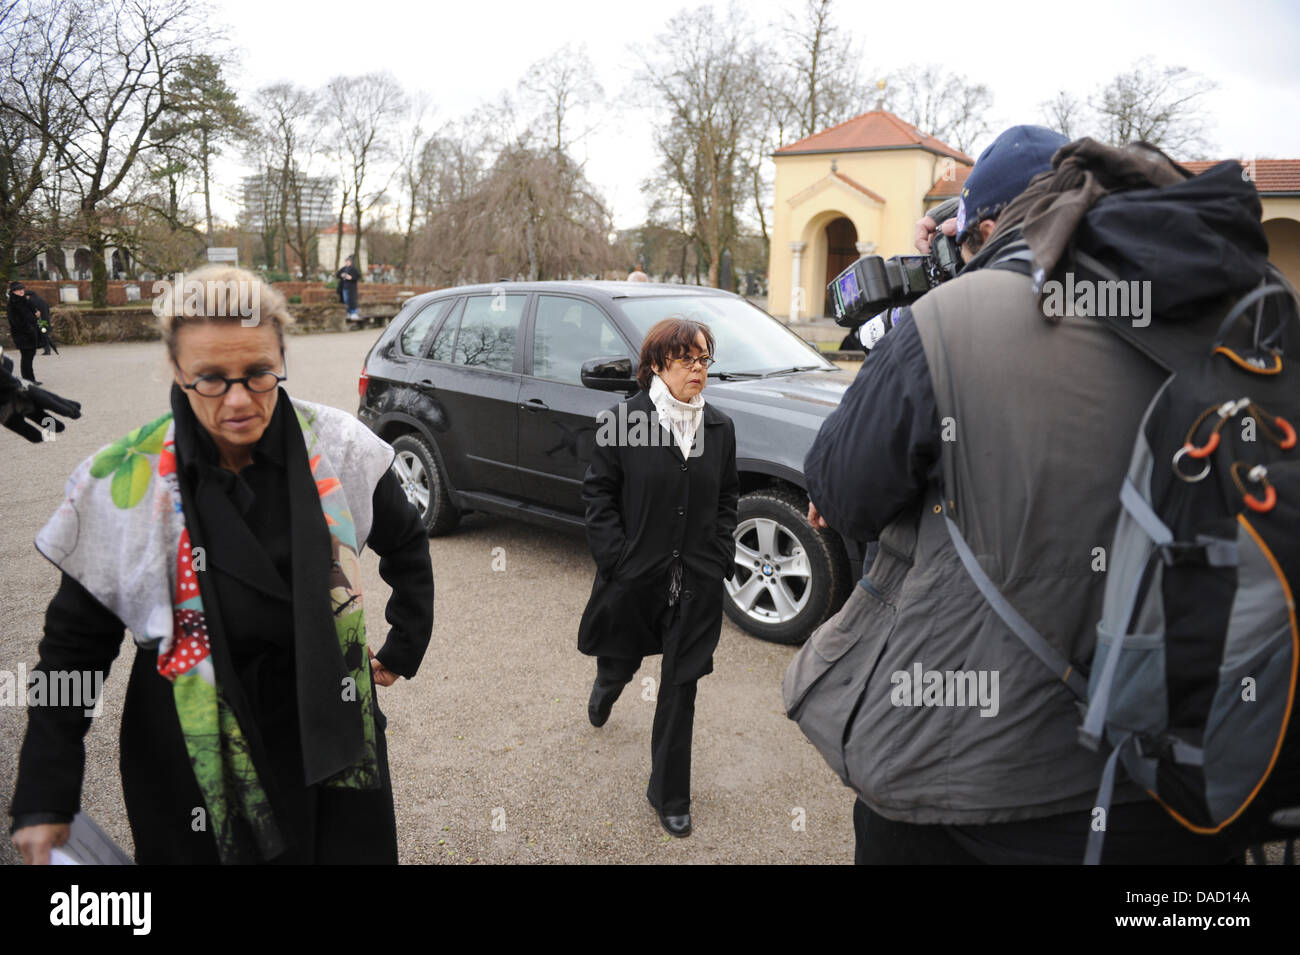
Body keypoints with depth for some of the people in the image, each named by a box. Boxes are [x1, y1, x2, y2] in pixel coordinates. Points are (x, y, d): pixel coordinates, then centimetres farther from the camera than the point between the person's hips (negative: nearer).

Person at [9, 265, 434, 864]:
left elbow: (406, 547, 9)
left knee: (354, 850, 15)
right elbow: (75, 642, -3)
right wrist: (45, 800, -3)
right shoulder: (124, 485, -12)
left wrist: (404, 650, 11)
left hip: (331, 739, 2)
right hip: (194, 763, -1)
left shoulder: (337, 448, -10)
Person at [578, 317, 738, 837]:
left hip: (698, 581, 2)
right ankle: (605, 688, 61)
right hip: (635, 575, -2)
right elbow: (598, 492, -5)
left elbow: (727, 497, 12)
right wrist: (617, 559, -10)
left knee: (680, 686, 7)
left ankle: (669, 795, 22)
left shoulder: (719, 427, 2)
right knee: (623, 659, 21)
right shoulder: (622, 420, -9)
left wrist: (722, 556, 3)